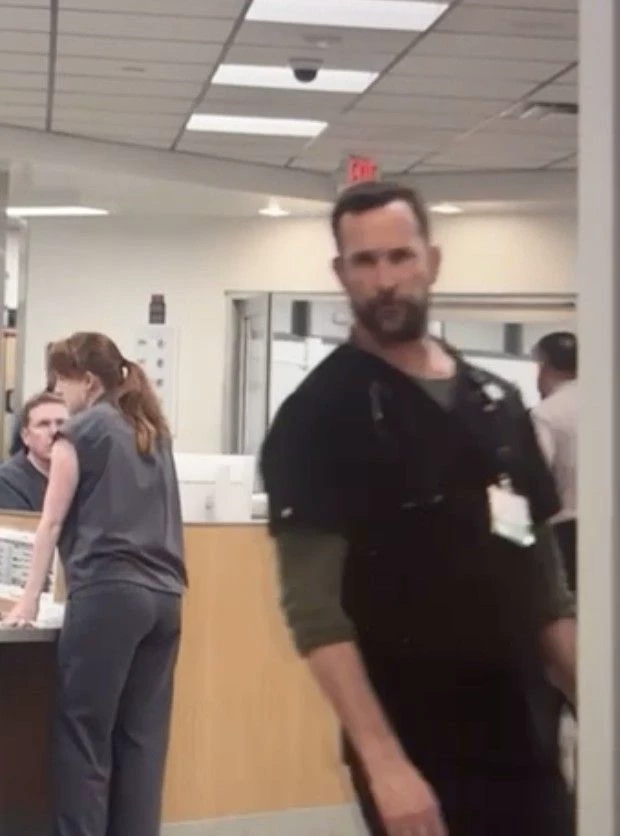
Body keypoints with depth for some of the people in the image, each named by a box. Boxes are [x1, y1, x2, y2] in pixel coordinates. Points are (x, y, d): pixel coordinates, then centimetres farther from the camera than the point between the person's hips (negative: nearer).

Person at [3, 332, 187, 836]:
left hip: (108, 592, -7)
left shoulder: (81, 431, 0)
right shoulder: (153, 430, 19)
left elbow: (52, 523, 1)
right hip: (164, 595, 7)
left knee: (83, 733, -1)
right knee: (143, 737, 5)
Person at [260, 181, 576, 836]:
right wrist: (383, 760, -21)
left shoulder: (499, 404, 10)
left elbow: (544, 579, 15)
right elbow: (316, 610, -15)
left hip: (527, 738, 6)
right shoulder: (318, 418, -8)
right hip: (417, 751, -5)